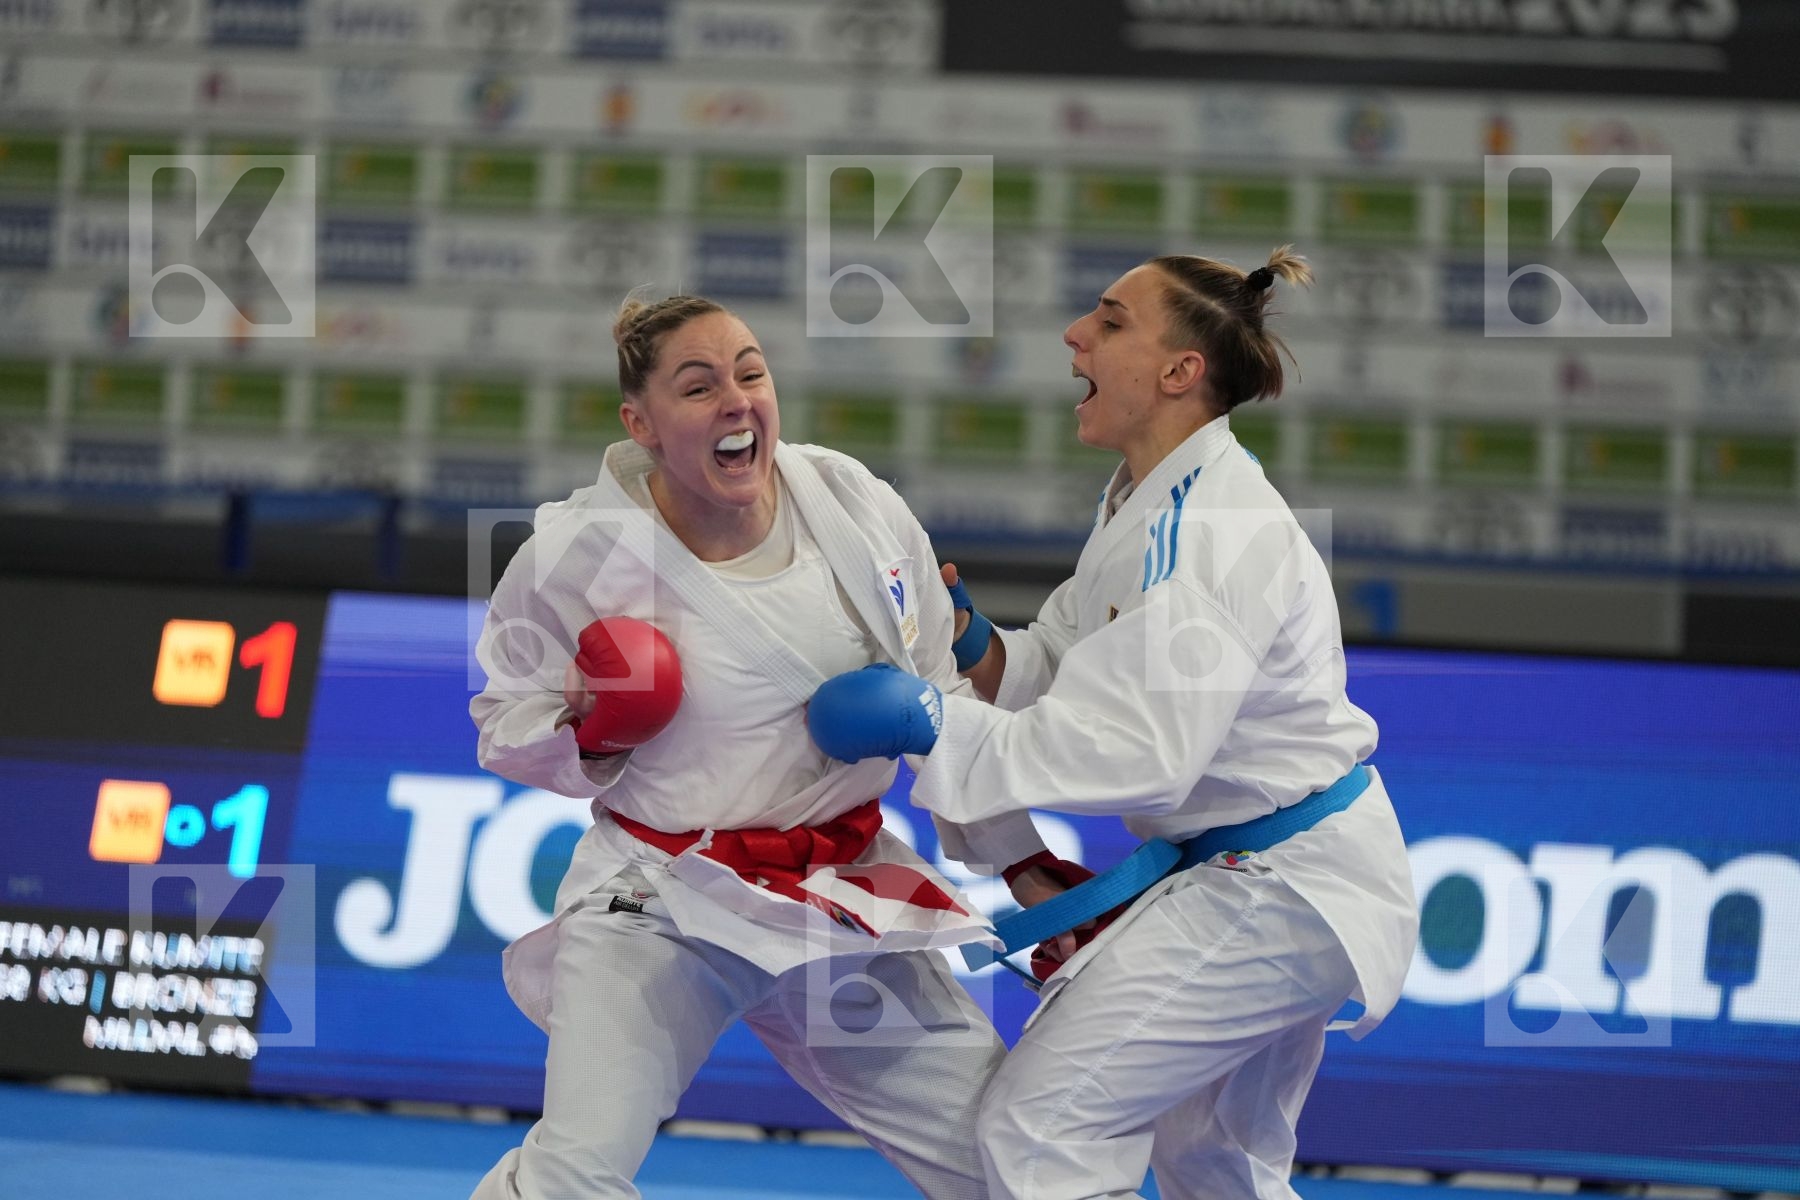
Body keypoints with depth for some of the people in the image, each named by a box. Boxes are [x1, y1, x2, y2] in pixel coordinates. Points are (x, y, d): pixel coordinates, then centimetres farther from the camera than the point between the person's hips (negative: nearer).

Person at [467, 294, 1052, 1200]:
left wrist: (1025, 864, 11)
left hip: (846, 901, 4)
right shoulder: (577, 552, -14)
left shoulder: (856, 506, -6)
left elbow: (946, 704, 7)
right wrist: (576, 731, -20)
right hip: (660, 901, -4)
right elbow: (507, 719, 2)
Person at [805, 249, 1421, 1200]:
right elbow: (1075, 669, 14)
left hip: (1282, 888, -11)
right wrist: (978, 651, -6)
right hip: (1278, 872, 11)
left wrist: (931, 725, -33)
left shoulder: (1211, 532, -25)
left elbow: (1146, 751, -33)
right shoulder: (1152, 501, 7)